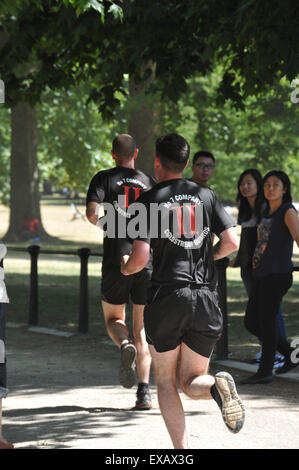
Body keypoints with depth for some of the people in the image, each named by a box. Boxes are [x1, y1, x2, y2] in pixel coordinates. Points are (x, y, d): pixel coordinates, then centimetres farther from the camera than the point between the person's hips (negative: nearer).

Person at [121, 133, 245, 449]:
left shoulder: (149, 201, -2)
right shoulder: (206, 196, 9)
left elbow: (140, 259, -10)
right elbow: (231, 243, 2)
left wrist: (125, 268, 13)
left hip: (166, 297, -3)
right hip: (206, 299, 3)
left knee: (166, 381, 10)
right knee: (192, 381, 12)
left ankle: (182, 451, -3)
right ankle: (217, 385, -24)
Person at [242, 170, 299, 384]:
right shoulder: (267, 213, 18)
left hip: (278, 275, -9)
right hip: (261, 274, 9)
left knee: (266, 322, -7)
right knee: (251, 322, 9)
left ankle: (265, 371, 2)